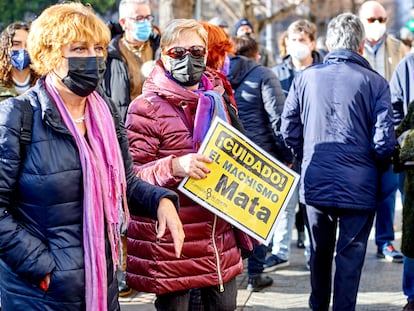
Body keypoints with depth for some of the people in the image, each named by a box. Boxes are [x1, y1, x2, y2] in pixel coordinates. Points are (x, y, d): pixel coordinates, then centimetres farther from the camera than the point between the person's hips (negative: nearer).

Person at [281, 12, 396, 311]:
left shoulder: (305, 77, 1)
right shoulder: (375, 82, -8)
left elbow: (289, 128, 4)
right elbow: (384, 141, -11)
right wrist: (377, 167, 8)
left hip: (314, 183, 4)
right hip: (359, 186, -3)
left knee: (320, 252, 20)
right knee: (350, 257, 4)